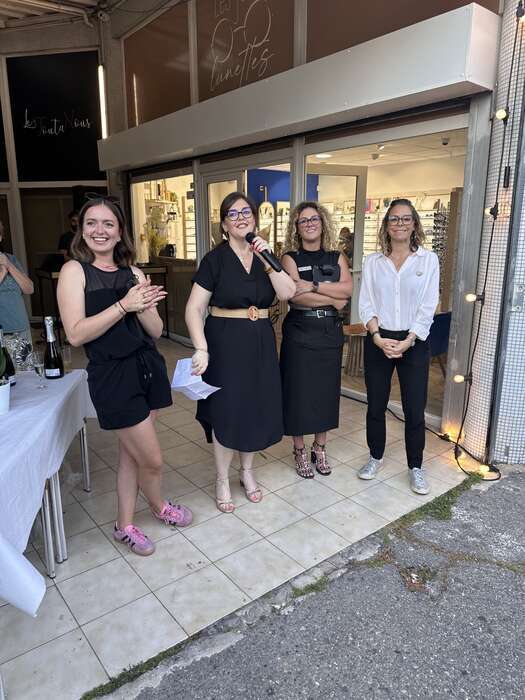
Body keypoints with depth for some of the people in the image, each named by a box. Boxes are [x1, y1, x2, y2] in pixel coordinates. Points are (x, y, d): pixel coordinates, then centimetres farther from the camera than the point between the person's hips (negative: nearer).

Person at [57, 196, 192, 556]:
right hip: (113, 374, -5)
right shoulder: (74, 271, -6)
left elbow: (156, 330, 5)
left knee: (131, 451, 15)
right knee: (153, 459, 4)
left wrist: (143, 305, -15)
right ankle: (160, 507, 36)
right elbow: (76, 334, -16)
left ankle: (125, 525, 33)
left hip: (148, 366, 5)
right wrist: (123, 305, -21)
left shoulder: (133, 272, 7)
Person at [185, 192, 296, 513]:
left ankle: (247, 471, 33)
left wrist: (267, 259, -15)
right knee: (227, 409, 2)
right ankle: (222, 479, 22)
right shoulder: (215, 259, -6)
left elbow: (287, 292, -6)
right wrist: (201, 349, -20)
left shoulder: (264, 254, 7)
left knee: (256, 406, 12)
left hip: (261, 341, 5)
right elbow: (195, 308, -11)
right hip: (226, 340, -4)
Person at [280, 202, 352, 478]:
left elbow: (347, 288, -8)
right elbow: (295, 296, -16)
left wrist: (313, 285, -17)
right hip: (299, 331, -3)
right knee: (299, 390, 2)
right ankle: (300, 452, 19)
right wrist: (333, 299, -11)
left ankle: (320, 449, 26)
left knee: (326, 390, 9)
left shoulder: (336, 257, 9)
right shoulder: (290, 258, -1)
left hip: (330, 331, 4)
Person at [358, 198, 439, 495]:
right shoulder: (373, 261, 5)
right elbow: (366, 304, 0)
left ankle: (416, 466, 21)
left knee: (415, 409, 3)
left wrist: (407, 341, -13)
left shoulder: (428, 259, 0)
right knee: (376, 405, 10)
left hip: (414, 342, -1)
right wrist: (378, 337, -13)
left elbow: (428, 306, -5)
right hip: (378, 341, 2)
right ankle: (376, 457, 29)